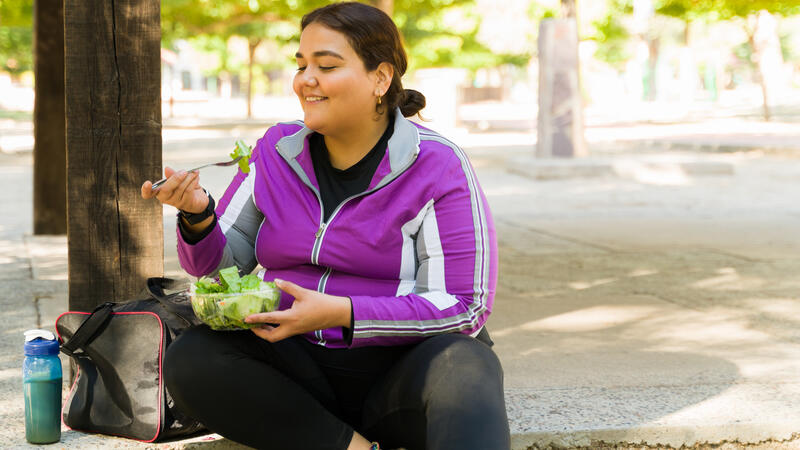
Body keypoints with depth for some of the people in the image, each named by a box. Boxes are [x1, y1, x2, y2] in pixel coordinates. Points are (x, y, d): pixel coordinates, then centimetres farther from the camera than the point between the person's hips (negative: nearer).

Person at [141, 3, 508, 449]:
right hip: (300, 369, 6)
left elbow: (463, 307, -13)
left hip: (402, 366, -5)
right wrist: (197, 215, -13)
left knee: (461, 367, -39)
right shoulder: (276, 152, 7)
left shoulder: (438, 168, -8)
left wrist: (340, 312, -24)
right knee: (188, 359, -23)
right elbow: (220, 263, 11)